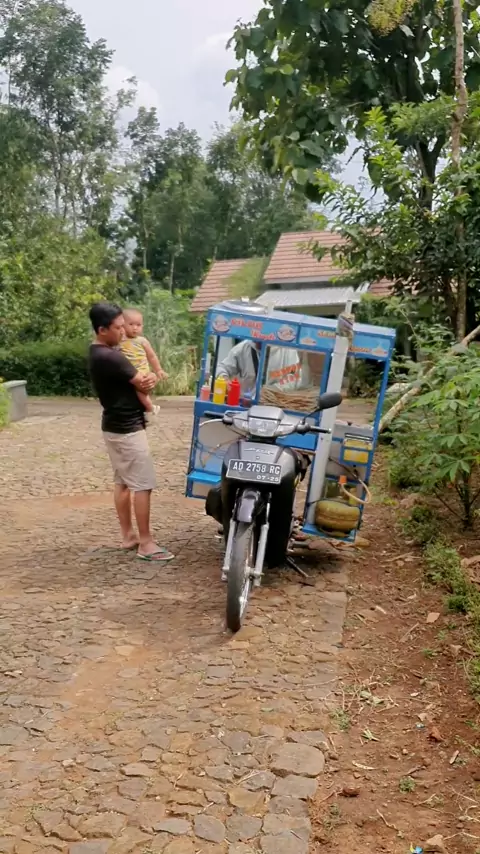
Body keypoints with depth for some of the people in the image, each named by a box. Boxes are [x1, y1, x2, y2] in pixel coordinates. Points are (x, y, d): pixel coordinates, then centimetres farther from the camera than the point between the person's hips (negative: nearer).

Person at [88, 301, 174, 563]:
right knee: (143, 485, -5)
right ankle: (145, 544, 1)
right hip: (127, 428, -10)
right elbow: (142, 385, -17)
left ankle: (128, 536, 24)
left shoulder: (98, 352, 9)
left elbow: (136, 378, 9)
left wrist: (148, 378, -13)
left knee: (122, 482, 15)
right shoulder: (110, 357, -25)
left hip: (113, 425, 11)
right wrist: (149, 380, 6)